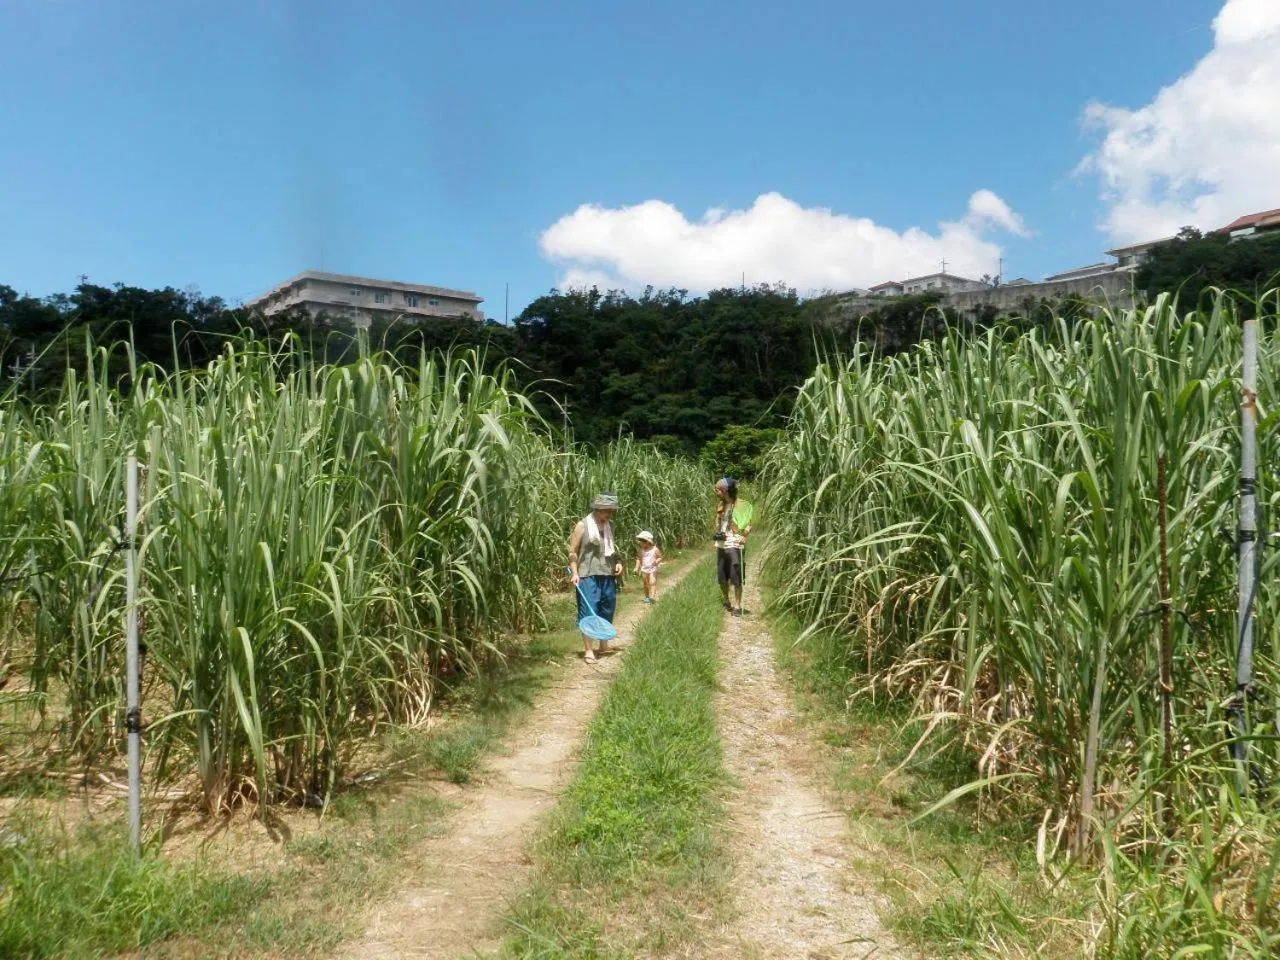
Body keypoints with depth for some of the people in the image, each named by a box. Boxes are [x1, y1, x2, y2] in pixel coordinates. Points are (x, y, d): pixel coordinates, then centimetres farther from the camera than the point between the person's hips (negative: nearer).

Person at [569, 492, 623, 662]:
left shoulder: (610, 525, 10)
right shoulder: (582, 525, -6)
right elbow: (572, 551, -5)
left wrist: (618, 562, 7)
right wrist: (575, 573, -14)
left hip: (608, 576, 6)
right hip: (588, 576, -6)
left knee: (607, 611, 13)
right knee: (588, 613, -5)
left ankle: (604, 645, 28)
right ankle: (588, 650, 0)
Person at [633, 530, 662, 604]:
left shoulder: (655, 550, -7)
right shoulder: (641, 551, 2)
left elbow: (660, 557, 1)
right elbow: (638, 559, 7)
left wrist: (657, 561, -19)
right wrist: (637, 568, 0)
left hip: (652, 570, -3)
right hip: (644, 570, 3)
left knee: (652, 583, -12)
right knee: (645, 584, 10)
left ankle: (651, 597, -16)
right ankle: (646, 597, 20)